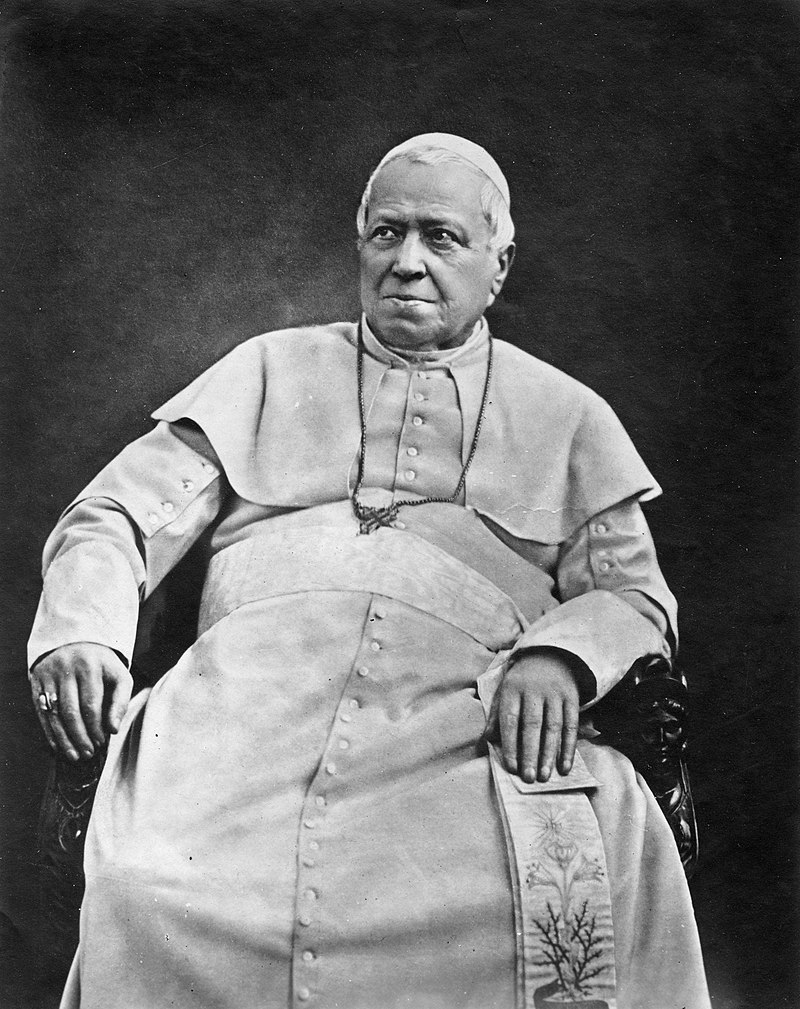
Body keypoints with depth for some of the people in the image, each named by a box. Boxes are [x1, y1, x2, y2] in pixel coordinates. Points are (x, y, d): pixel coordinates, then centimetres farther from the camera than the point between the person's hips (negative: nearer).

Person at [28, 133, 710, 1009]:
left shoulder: (566, 415, 23)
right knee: (144, 900, -31)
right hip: (249, 699, 0)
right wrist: (79, 634, -7)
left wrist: (560, 653, -8)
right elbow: (113, 519, 16)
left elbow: (636, 594, 16)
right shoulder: (270, 369, 23)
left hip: (458, 727, 0)